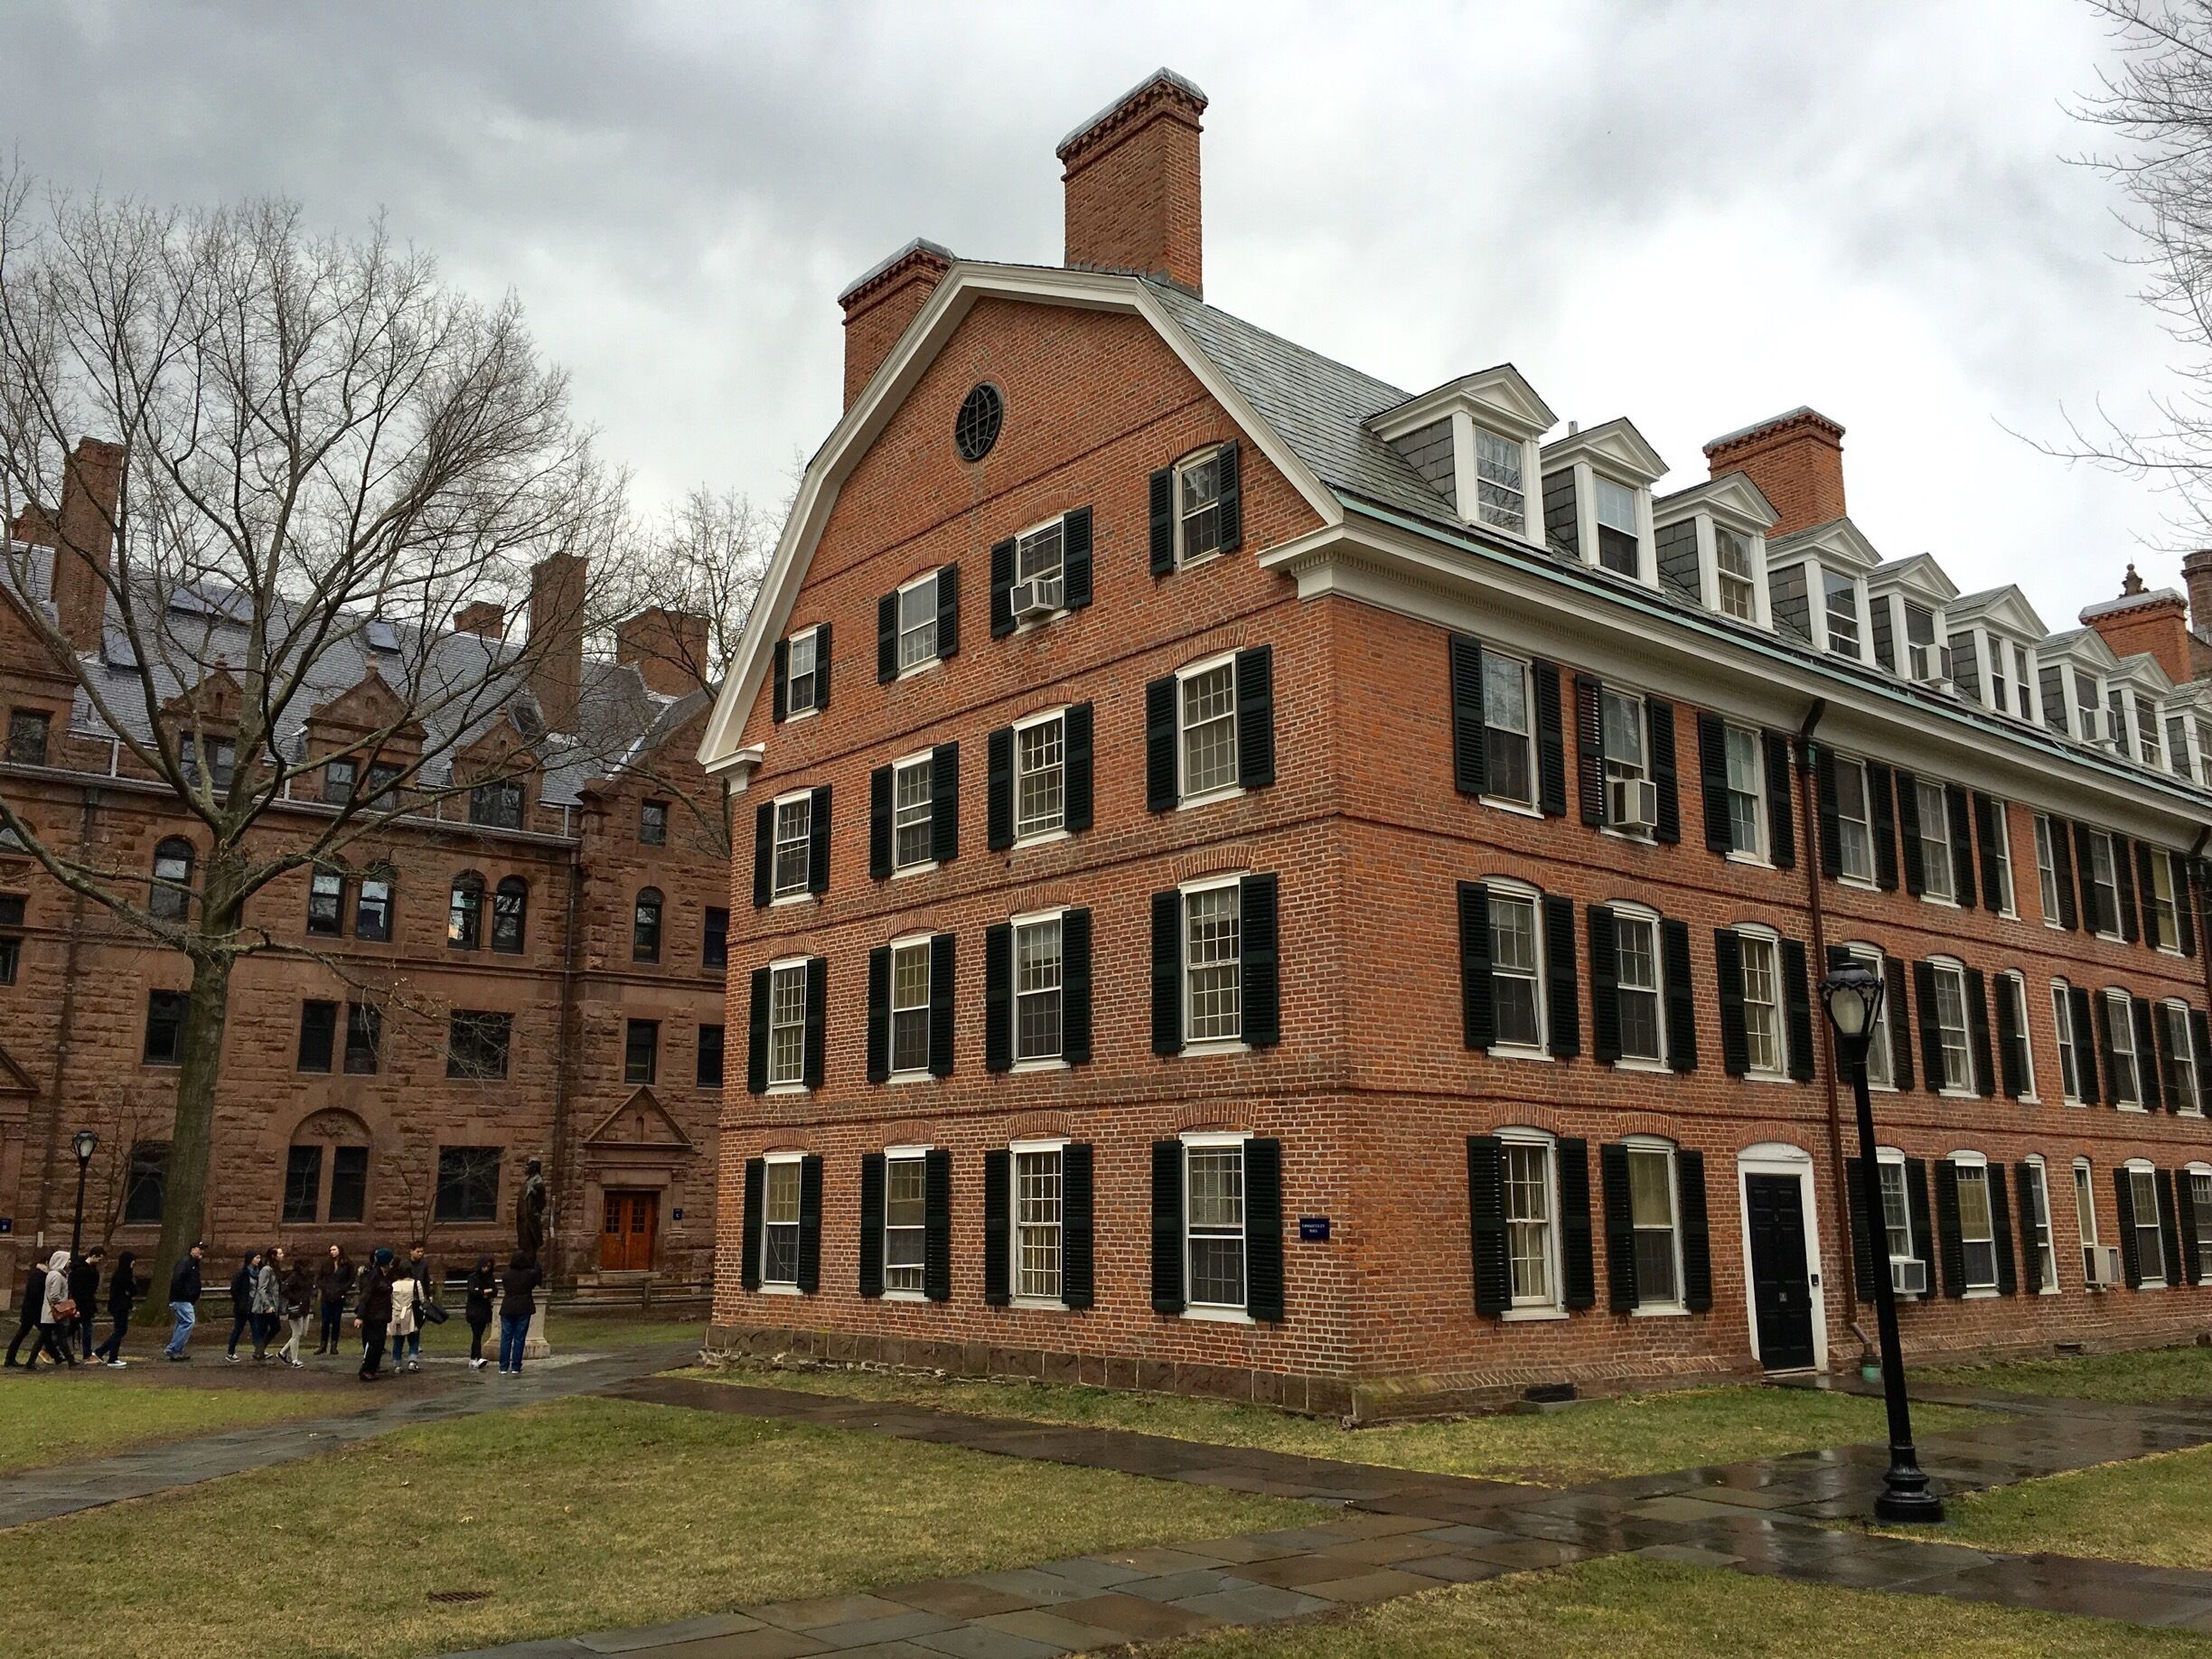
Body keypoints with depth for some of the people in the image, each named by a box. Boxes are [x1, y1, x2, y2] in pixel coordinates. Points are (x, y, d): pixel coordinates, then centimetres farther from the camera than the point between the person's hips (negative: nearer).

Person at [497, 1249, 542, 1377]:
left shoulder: (507, 1274, 0)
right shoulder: (530, 1274, -6)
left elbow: (504, 1287, 14)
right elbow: (539, 1281, 14)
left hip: (507, 1309, 2)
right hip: (523, 1309, -2)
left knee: (506, 1338, 7)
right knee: (519, 1338, 3)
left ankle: (503, 1368, 7)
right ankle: (515, 1368, 4)